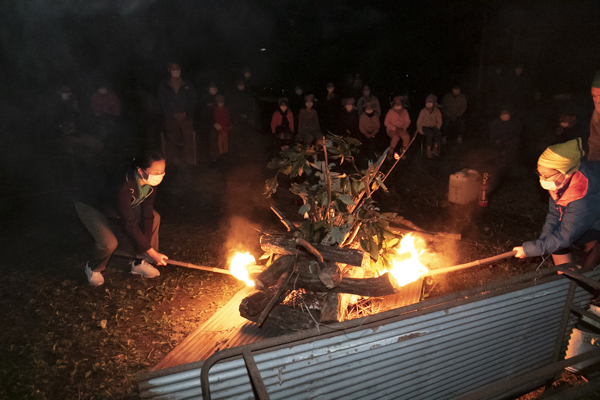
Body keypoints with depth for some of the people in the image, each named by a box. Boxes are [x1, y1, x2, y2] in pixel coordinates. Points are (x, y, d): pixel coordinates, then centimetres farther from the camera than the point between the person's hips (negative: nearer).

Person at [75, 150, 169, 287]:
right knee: (109, 243, -26)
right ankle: (93, 268, 11)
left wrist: (146, 248, -19)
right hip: (90, 204, -7)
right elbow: (130, 225, -38)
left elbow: (147, 214, -17)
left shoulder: (150, 183, -23)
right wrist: (152, 253, -33)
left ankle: (139, 263, 10)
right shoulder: (123, 187, -43)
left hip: (116, 204, 7)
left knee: (154, 218, -7)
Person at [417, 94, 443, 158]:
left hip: (433, 127, 2)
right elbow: (419, 122, -1)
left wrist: (436, 129, -11)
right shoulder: (423, 111, -5)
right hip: (424, 127, -2)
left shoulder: (437, 111, 0)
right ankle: (429, 150, -24)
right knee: (430, 134, -36)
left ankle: (435, 148, -21)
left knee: (438, 133, -33)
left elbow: (439, 122, 4)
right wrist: (419, 129, -13)